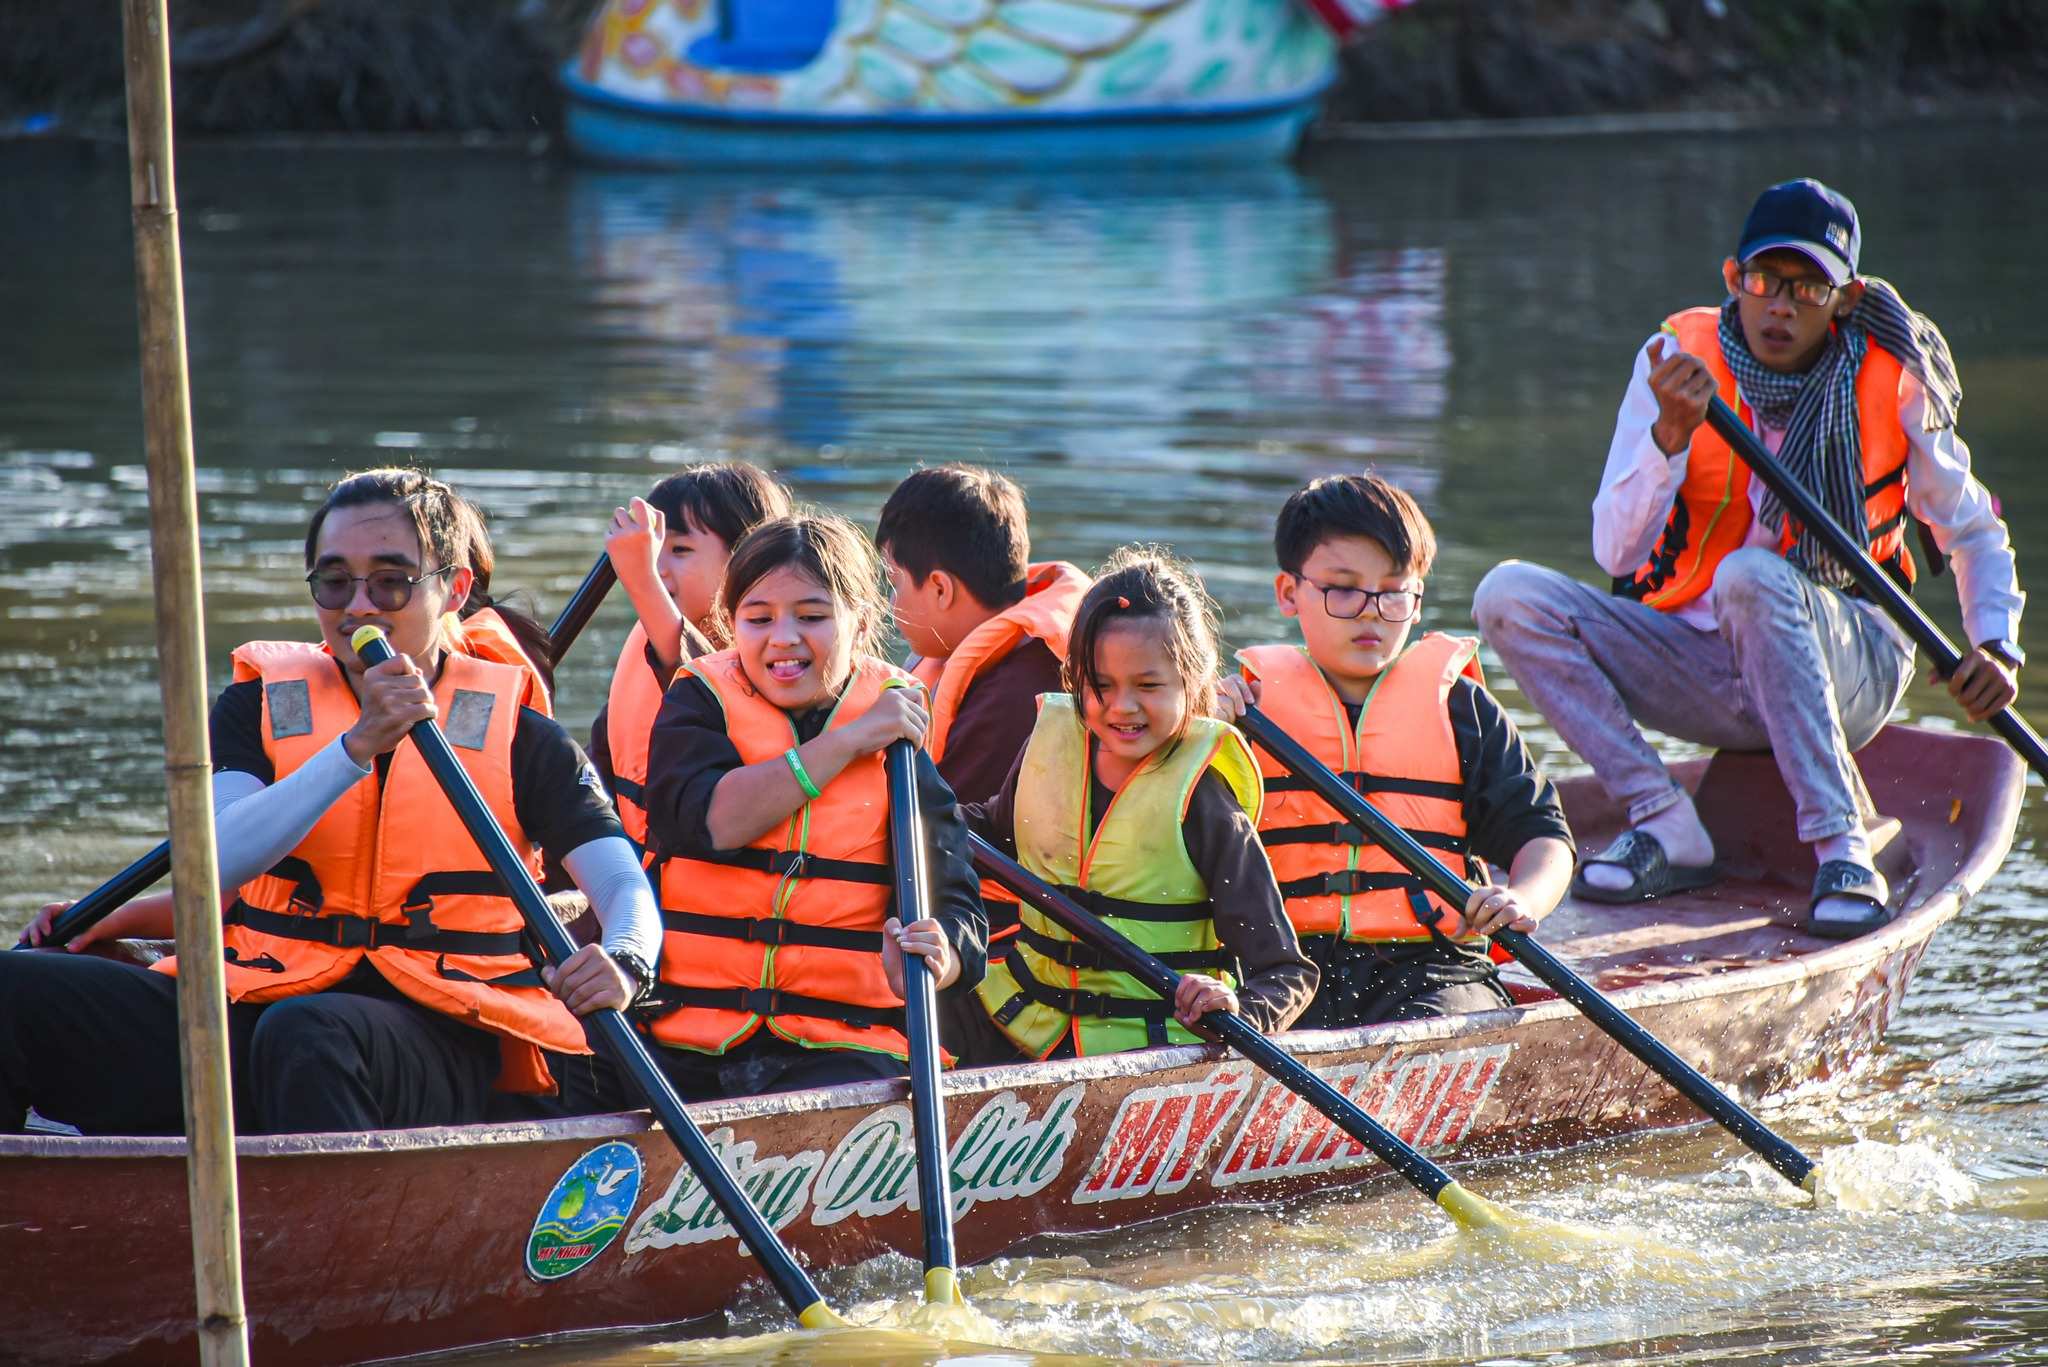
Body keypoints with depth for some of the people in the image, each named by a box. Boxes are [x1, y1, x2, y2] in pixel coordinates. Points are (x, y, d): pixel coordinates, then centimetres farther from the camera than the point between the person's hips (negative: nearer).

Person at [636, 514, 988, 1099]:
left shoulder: (905, 733, 7)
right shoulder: (700, 703, 8)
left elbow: (952, 908, -1)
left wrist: (934, 961, -26)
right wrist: (846, 742, -10)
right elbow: (708, 823, -13)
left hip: (840, 1045, 0)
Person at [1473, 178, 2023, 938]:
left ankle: (1844, 851, -35)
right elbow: (1616, 555, -11)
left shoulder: (1891, 381, -6)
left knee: (1751, 575, -36)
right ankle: (1667, 828, -19)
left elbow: (1971, 532, 6)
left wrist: (1997, 647, -12)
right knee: (1511, 597, -17)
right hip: (1703, 668, 3)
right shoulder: (1680, 358, -4)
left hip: (1847, 666, -3)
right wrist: (1671, 434, -26)